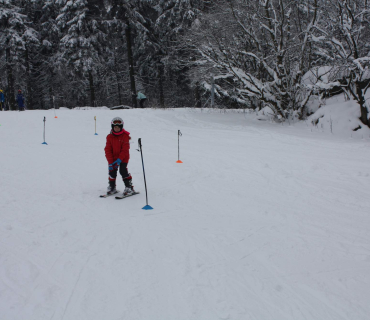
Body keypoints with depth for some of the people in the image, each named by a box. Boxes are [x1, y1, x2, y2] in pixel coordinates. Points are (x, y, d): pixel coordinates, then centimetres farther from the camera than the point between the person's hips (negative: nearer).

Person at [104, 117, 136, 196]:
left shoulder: (125, 136, -8)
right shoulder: (109, 137, 0)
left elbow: (125, 149, -13)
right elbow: (108, 150, -3)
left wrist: (119, 160, -21)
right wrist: (110, 162, -12)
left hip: (123, 158, -3)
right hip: (113, 158, 3)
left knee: (123, 171, -15)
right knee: (112, 171, -2)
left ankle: (129, 188, -5)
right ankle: (112, 187, 17)